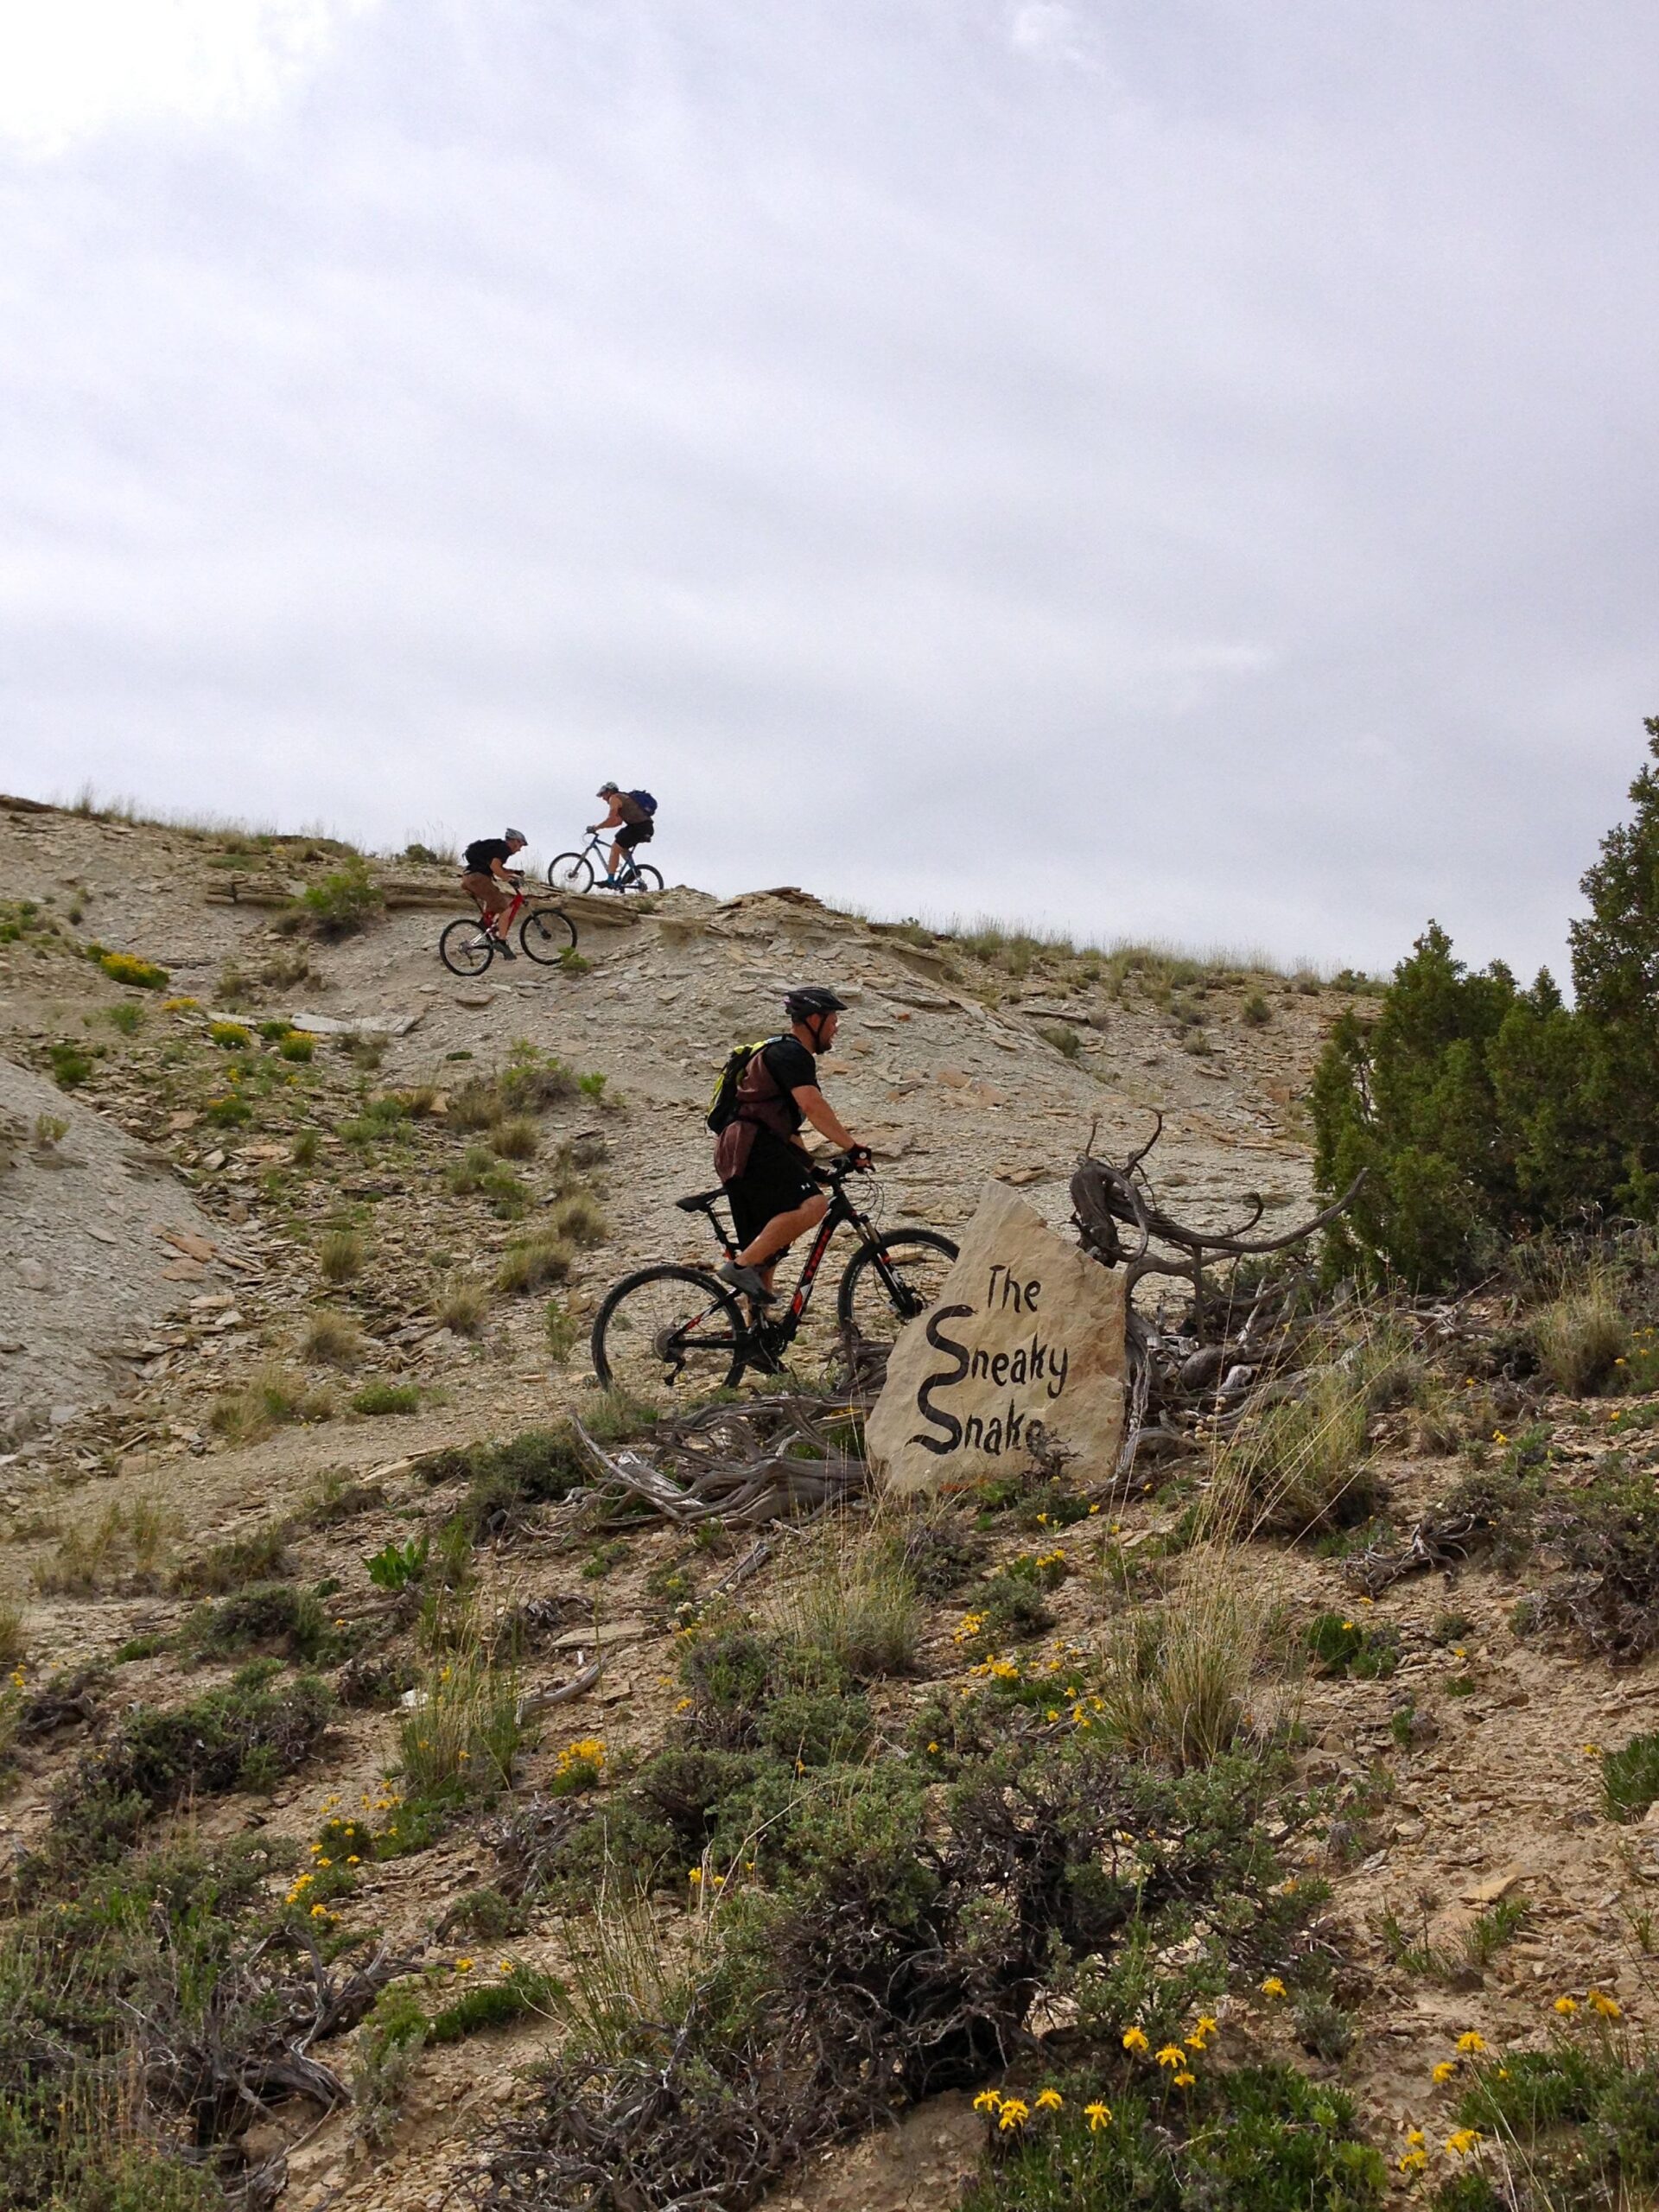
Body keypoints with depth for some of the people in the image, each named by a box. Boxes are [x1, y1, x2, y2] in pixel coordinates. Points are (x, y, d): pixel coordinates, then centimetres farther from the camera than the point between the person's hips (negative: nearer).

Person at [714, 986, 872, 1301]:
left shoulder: (784, 1053, 27)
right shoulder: (791, 1053, -6)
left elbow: (786, 1124, 32)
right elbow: (813, 1106, -20)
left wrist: (809, 1165, 25)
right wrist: (852, 1147, -21)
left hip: (740, 1156, 11)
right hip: (752, 1148, -11)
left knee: (767, 1254, 11)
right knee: (812, 1205, -27)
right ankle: (742, 1266, -26)